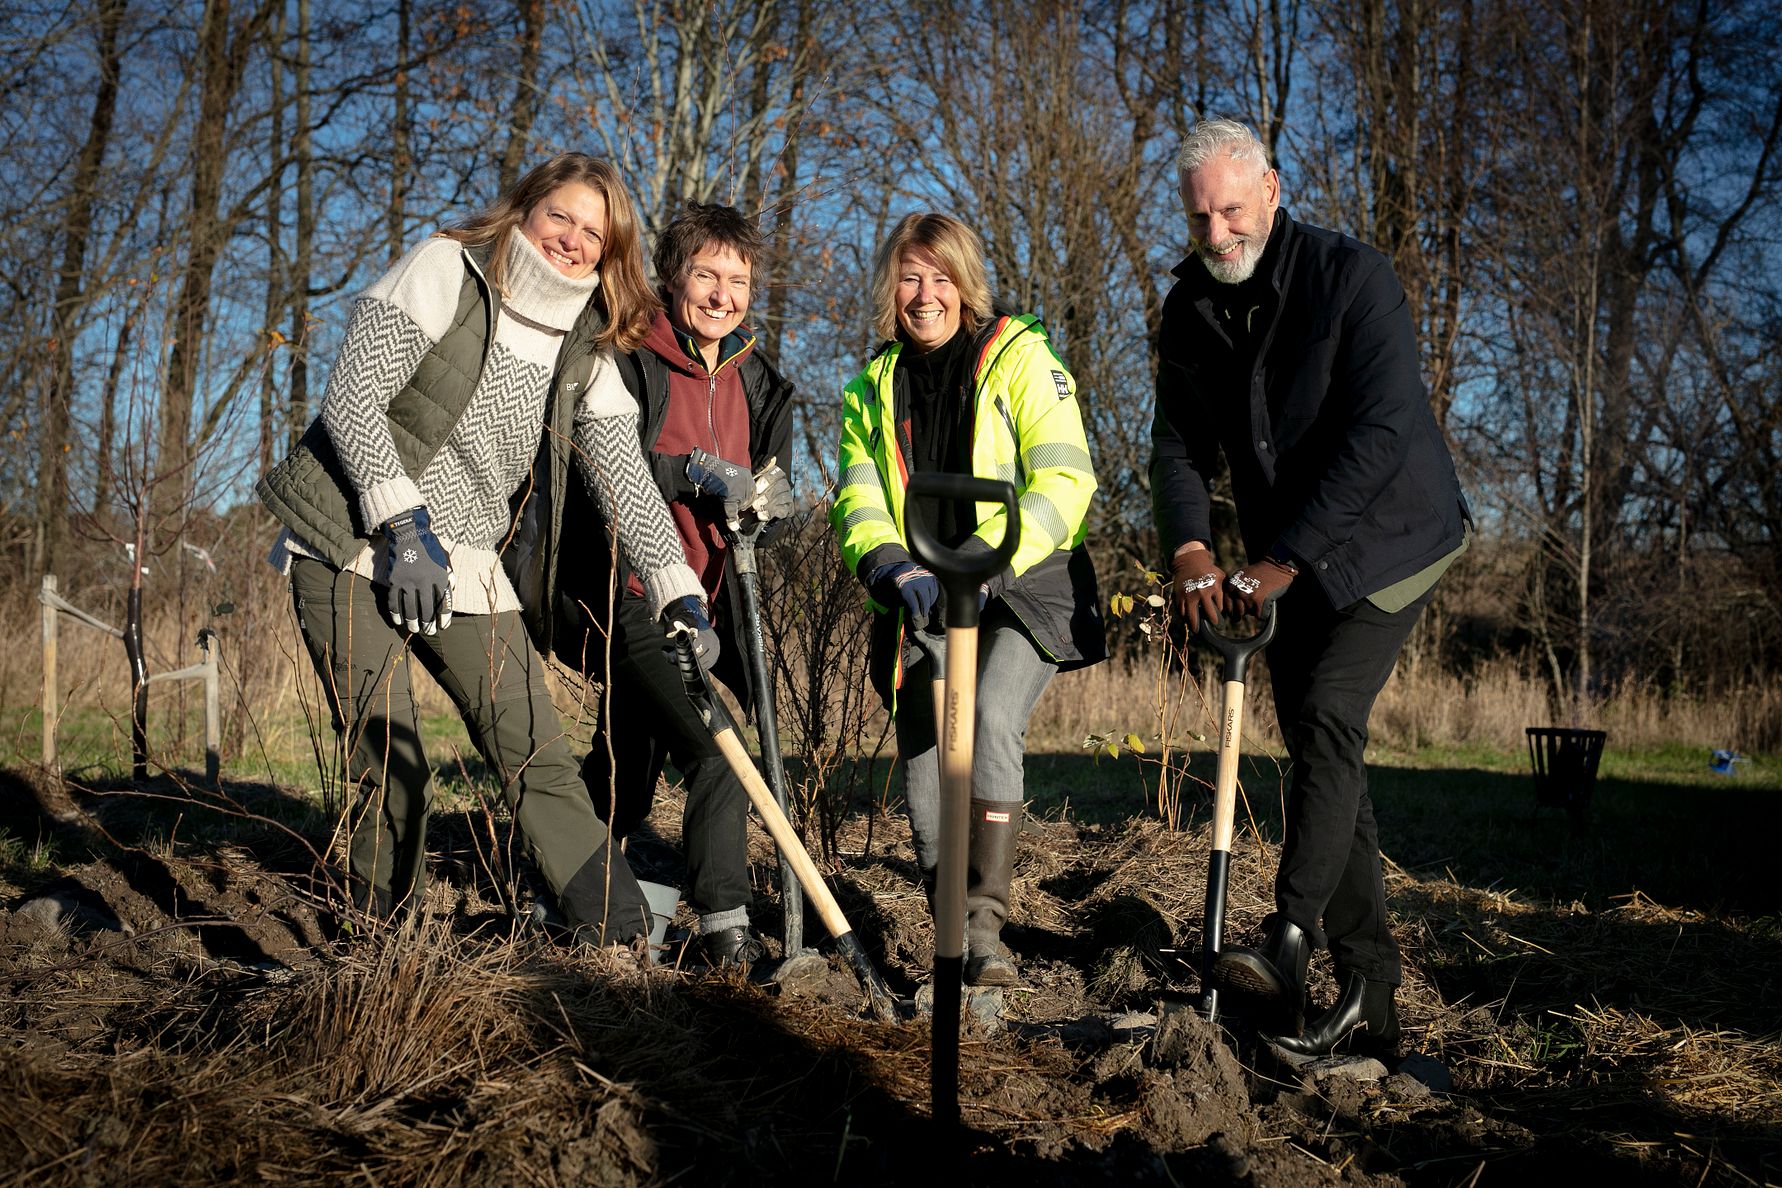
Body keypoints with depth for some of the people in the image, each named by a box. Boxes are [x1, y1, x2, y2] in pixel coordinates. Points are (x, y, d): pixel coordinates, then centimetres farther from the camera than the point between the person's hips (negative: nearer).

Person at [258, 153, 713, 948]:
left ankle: (620, 938, 5)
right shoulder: (443, 270, -6)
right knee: (388, 766, -10)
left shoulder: (587, 348, 8)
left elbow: (622, 474, 5)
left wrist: (674, 587, -4)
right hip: (353, 545, -4)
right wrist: (403, 522, -18)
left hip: (465, 563, 4)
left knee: (538, 755, -1)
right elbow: (351, 398, -12)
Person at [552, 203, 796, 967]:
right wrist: (694, 474, -26)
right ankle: (726, 929, -10)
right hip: (626, 597, -7)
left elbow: (764, 486, 15)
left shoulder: (756, 381, 10)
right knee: (713, 754, -19)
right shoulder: (629, 362, -9)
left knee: (627, 781, 18)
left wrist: (766, 502, -8)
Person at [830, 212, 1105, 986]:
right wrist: (893, 569, -20)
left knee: (991, 719, -30)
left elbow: (1064, 479, -11)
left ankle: (985, 923, -27)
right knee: (925, 792, 2)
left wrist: (982, 560, -25)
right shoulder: (872, 390, 13)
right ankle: (956, 947, 17)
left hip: (1022, 594, -4)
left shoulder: (1020, 358, 0)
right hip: (922, 607, 4)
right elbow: (858, 500, 3)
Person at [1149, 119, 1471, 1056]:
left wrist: (1283, 558, -28)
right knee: (1322, 750, 4)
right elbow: (1180, 444, 1)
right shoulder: (1190, 309, 2)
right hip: (1293, 566, 6)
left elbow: (1379, 435, -25)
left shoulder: (1350, 276, -17)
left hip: (1389, 540, -6)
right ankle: (1369, 994, 9)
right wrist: (1189, 546, -19)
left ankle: (1288, 942, -23)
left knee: (1325, 717, -23)